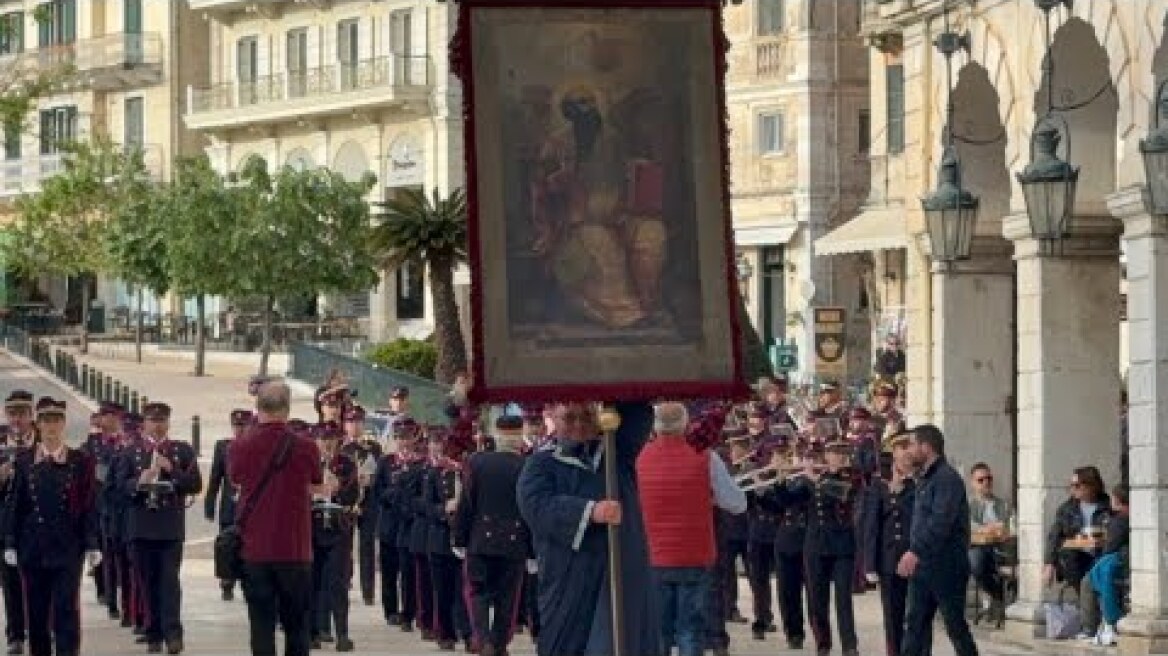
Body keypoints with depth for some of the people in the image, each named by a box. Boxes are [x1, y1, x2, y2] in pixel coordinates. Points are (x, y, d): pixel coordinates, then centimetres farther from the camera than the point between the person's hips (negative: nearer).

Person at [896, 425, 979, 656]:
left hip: (947, 567, -9)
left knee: (955, 625, -2)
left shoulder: (947, 479, -15)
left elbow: (940, 521, -27)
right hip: (922, 567, 9)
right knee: (915, 625, 6)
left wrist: (915, 551, -35)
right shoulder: (925, 479, 16)